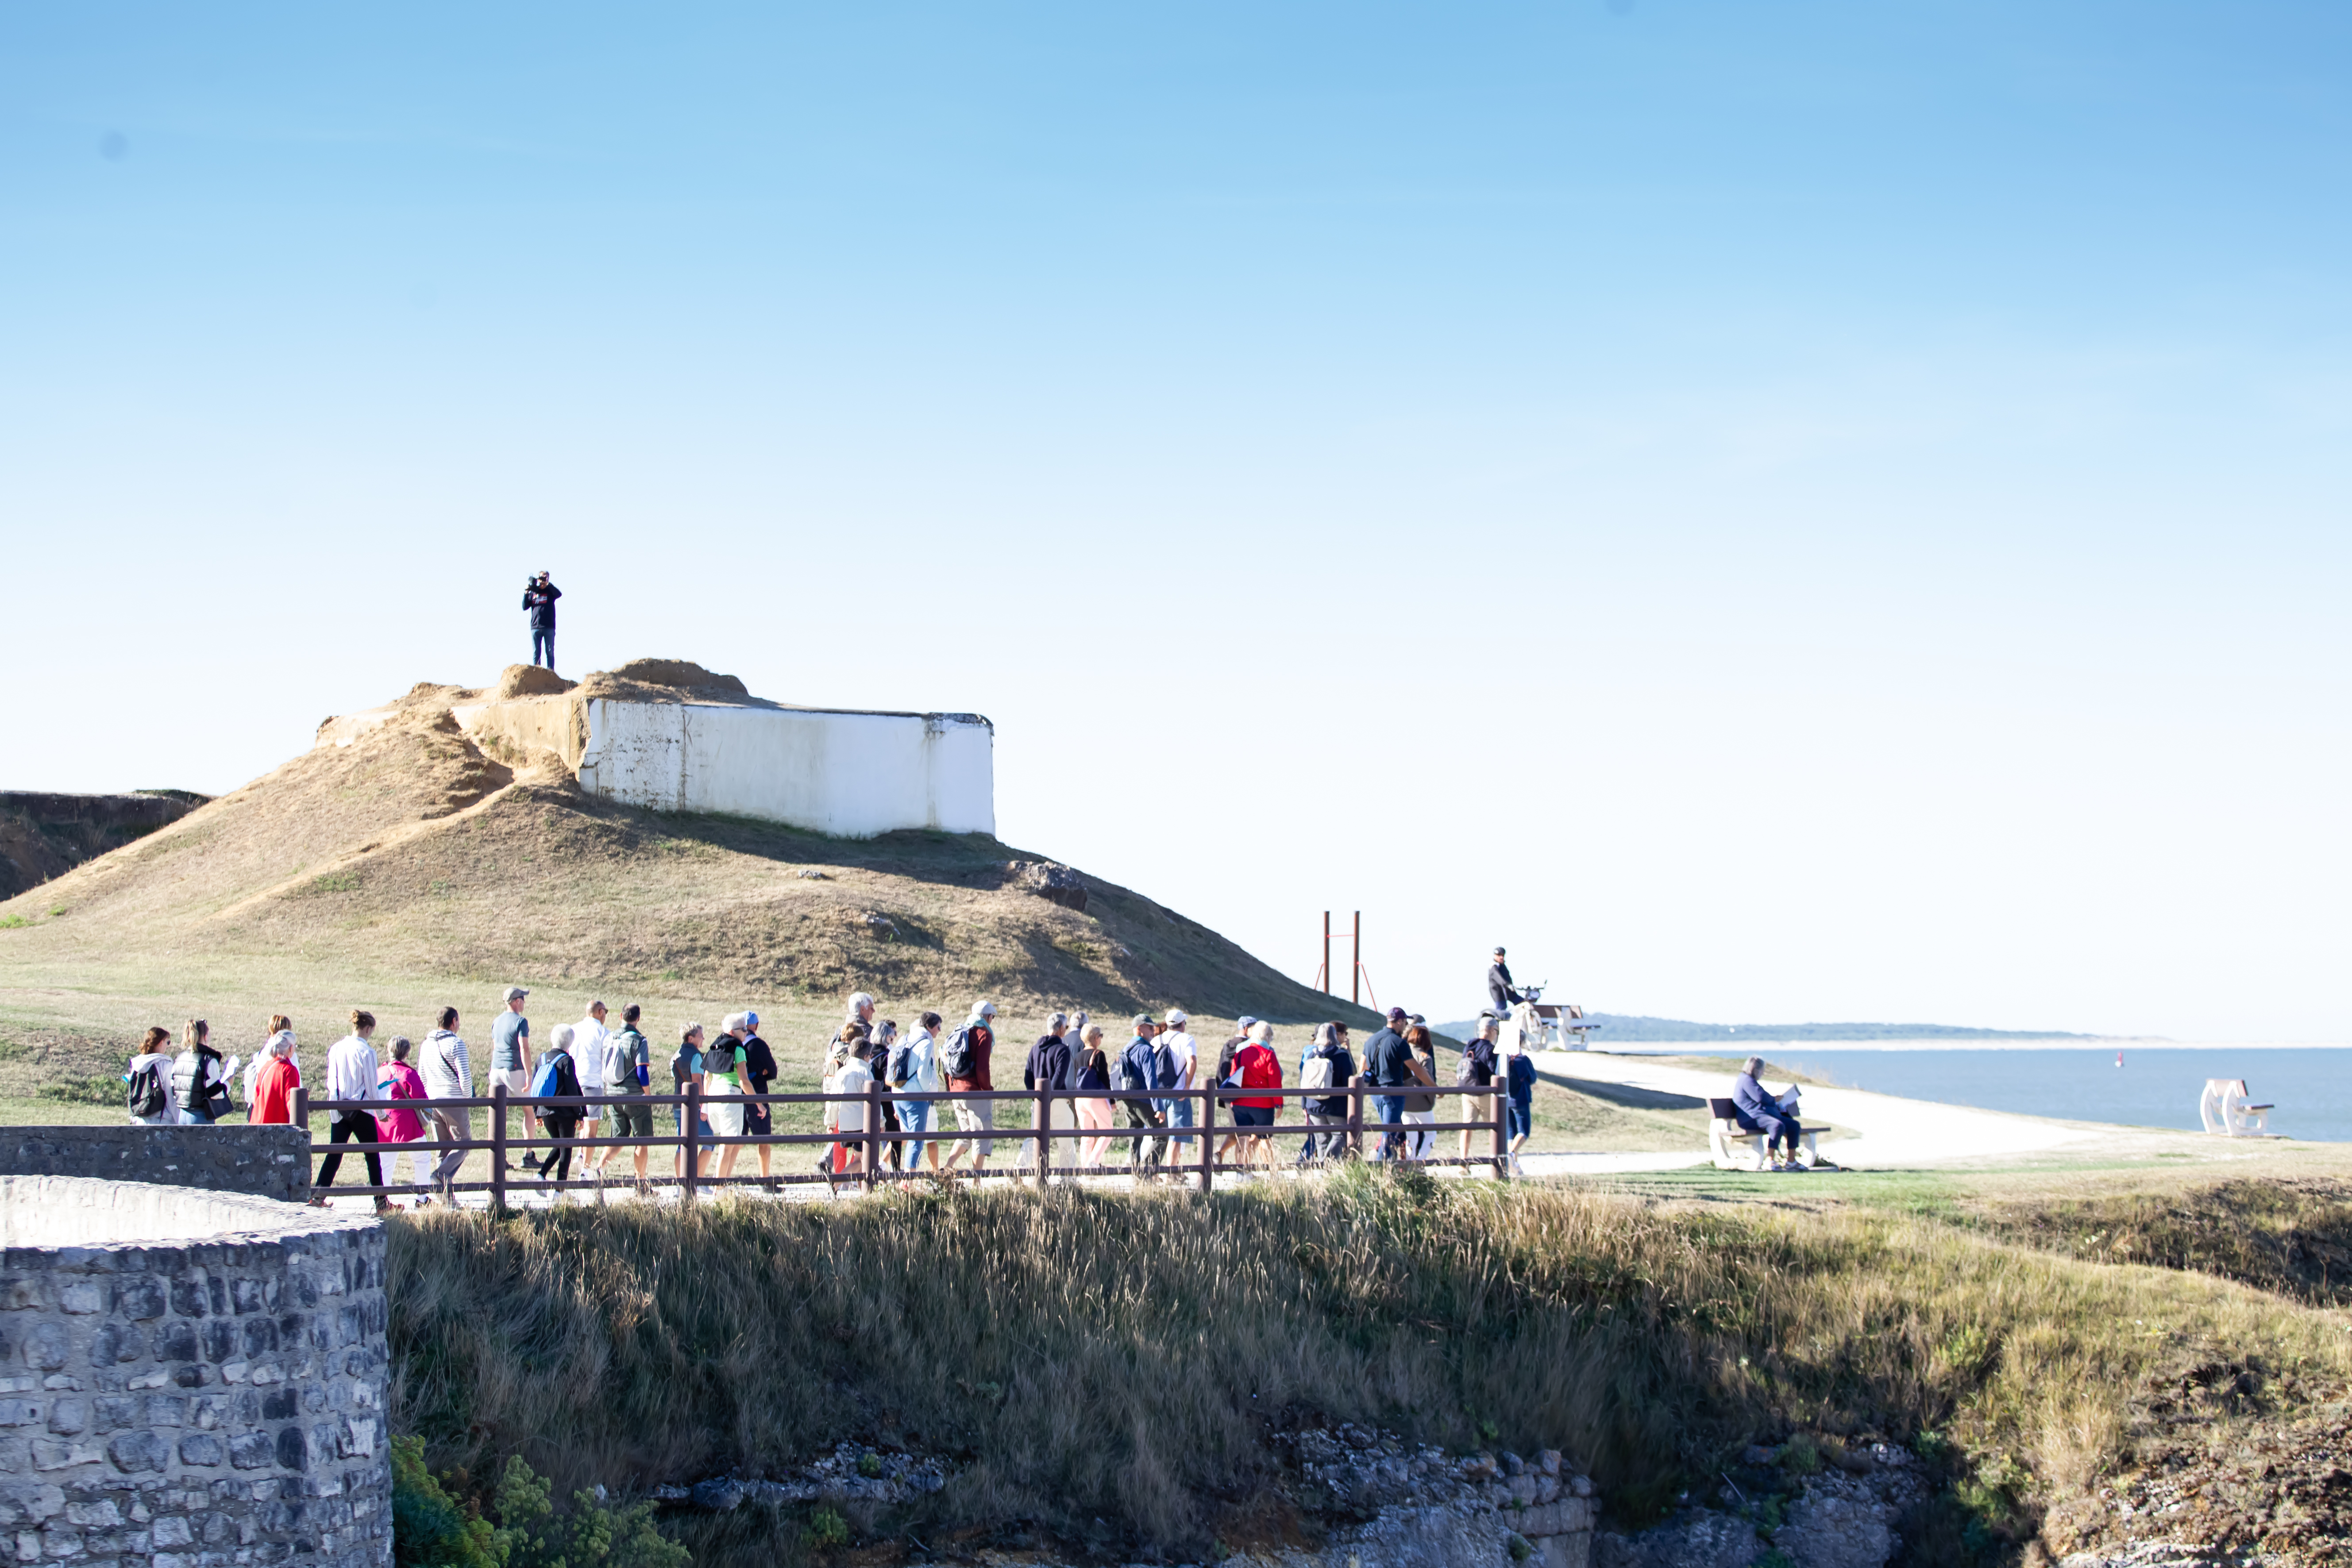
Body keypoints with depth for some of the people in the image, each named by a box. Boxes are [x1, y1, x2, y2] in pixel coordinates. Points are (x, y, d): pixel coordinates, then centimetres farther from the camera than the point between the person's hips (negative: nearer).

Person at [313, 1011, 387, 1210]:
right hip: (361, 1110, -5)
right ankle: (381, 1202, 10)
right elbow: (371, 1087, -9)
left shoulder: (336, 1049, 3)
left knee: (334, 1154, 8)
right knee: (373, 1155, 6)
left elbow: (331, 1081, 10)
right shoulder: (366, 1052, -12)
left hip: (339, 1110, 5)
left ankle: (318, 1197, 0)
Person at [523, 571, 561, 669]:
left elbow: (559, 594, -17)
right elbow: (525, 607, 5)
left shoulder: (550, 591, 4)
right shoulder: (532, 593, 11)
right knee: (536, 653, 2)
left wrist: (548, 584, -24)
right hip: (535, 627, 2)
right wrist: (526, 594, -6)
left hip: (549, 627, -2)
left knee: (550, 652, 0)